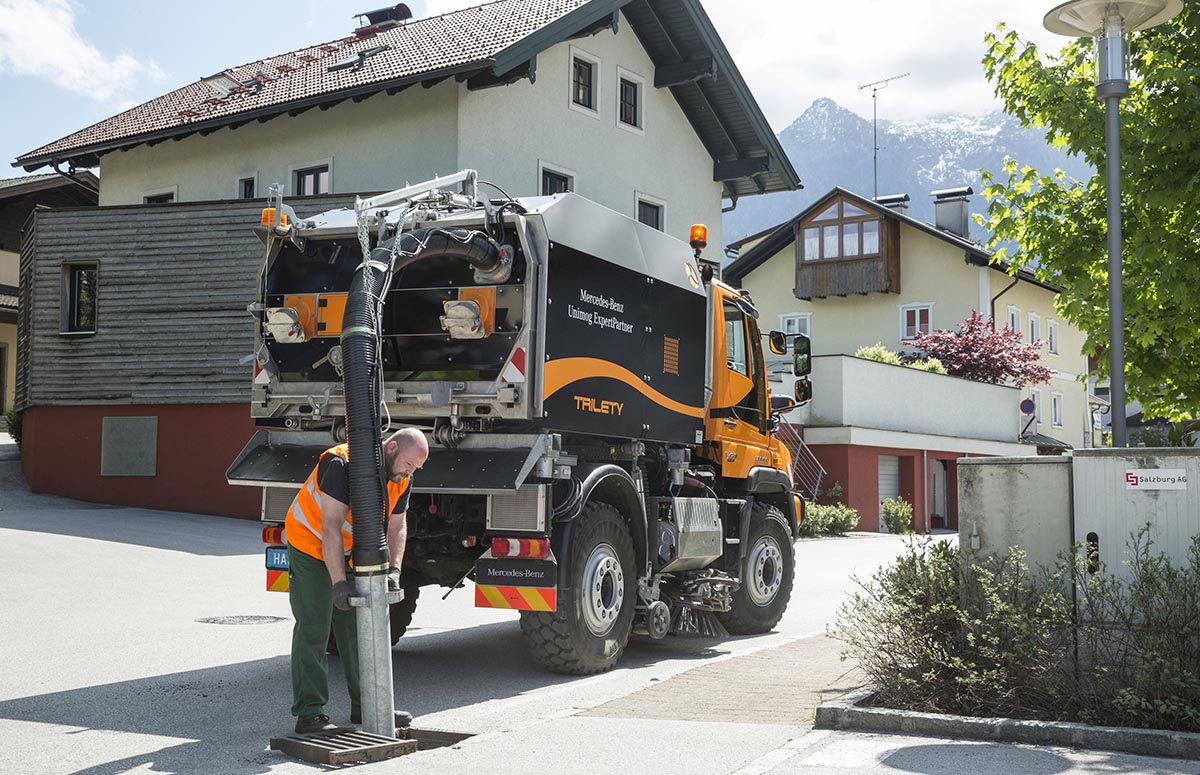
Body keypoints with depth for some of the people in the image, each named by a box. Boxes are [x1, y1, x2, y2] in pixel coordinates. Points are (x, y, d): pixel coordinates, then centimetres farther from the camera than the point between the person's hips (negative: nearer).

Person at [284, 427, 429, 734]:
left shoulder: (401, 480, -9)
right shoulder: (341, 464, -32)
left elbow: (397, 527, -4)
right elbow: (331, 527, -35)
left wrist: (393, 570, -20)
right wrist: (339, 583, -38)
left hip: (351, 553, 7)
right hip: (311, 545, -7)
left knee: (357, 627, 9)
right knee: (313, 629, -9)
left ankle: (365, 705, 17)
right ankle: (309, 714, -6)